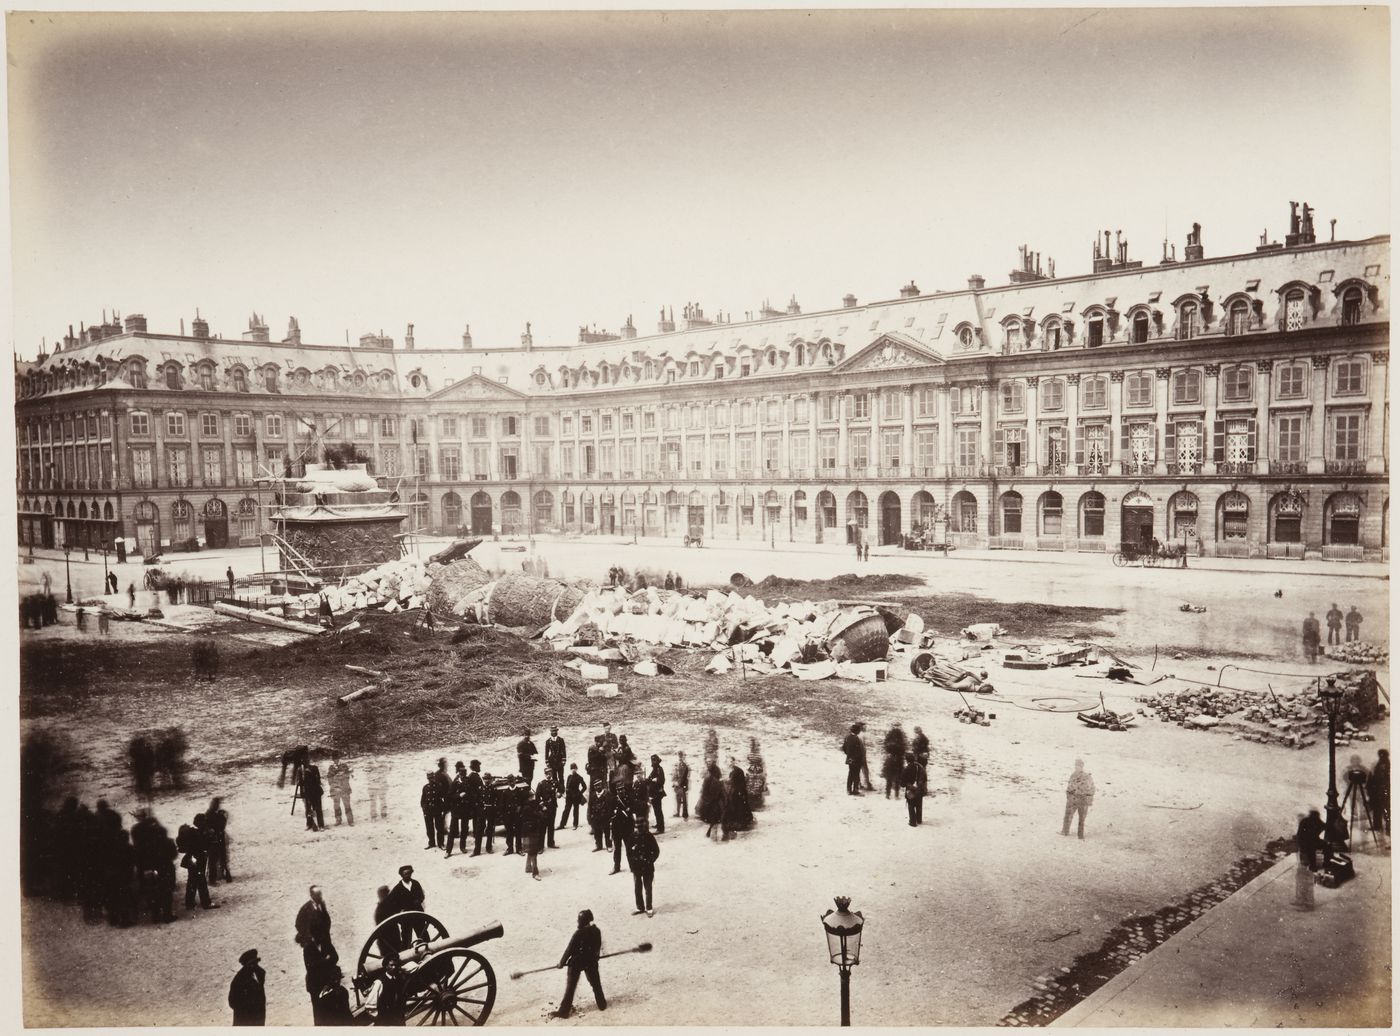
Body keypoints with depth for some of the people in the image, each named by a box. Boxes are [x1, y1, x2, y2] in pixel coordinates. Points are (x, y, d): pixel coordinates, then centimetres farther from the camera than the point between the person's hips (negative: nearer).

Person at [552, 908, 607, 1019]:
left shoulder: (579, 934, -25)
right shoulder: (596, 931, -7)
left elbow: (570, 949, -18)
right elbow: (598, 947, 7)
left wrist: (562, 962, -6)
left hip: (576, 962, -5)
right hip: (591, 962, 5)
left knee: (571, 986, 5)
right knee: (595, 983, 21)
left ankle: (564, 1011, 8)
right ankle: (601, 1004, 32)